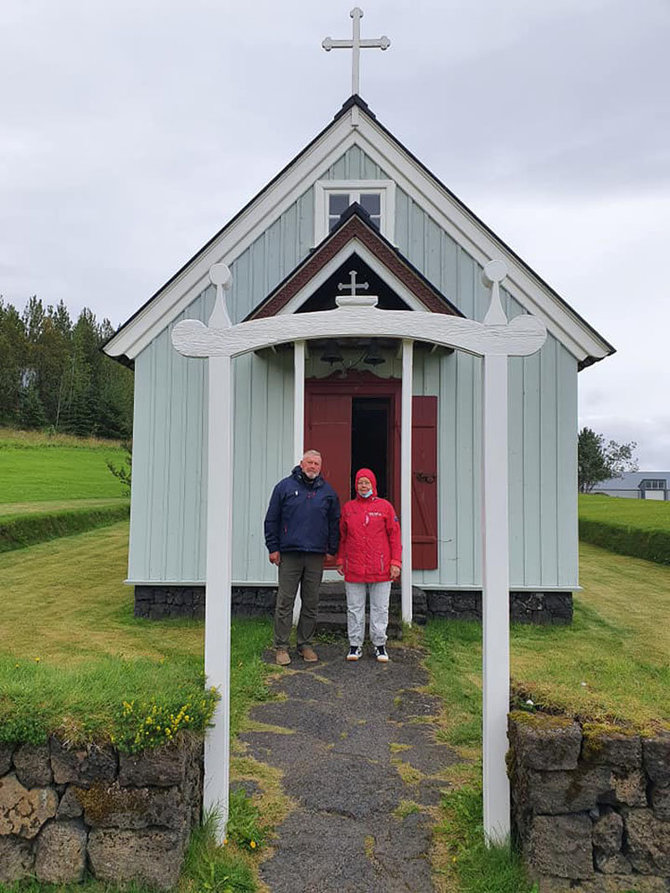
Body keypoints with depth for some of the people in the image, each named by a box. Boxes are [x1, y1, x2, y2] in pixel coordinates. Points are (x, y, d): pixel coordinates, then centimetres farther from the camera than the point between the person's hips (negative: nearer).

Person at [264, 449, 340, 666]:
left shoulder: (327, 491, 10)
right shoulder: (285, 486, 3)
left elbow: (334, 522, 16)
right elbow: (271, 520, 4)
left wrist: (332, 549, 10)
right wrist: (273, 548, 0)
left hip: (316, 556, 2)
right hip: (289, 555, -2)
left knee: (311, 603, 9)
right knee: (285, 602, 0)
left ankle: (306, 644, 20)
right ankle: (281, 647, 10)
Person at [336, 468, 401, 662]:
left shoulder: (385, 506, 3)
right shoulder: (348, 508, 9)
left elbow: (394, 535, 2)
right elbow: (342, 536, 14)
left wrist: (395, 562, -3)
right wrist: (340, 560, 9)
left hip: (380, 569, -1)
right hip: (354, 569, 2)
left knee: (380, 608, 6)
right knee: (355, 608, 7)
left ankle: (379, 645, 18)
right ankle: (355, 645, 17)